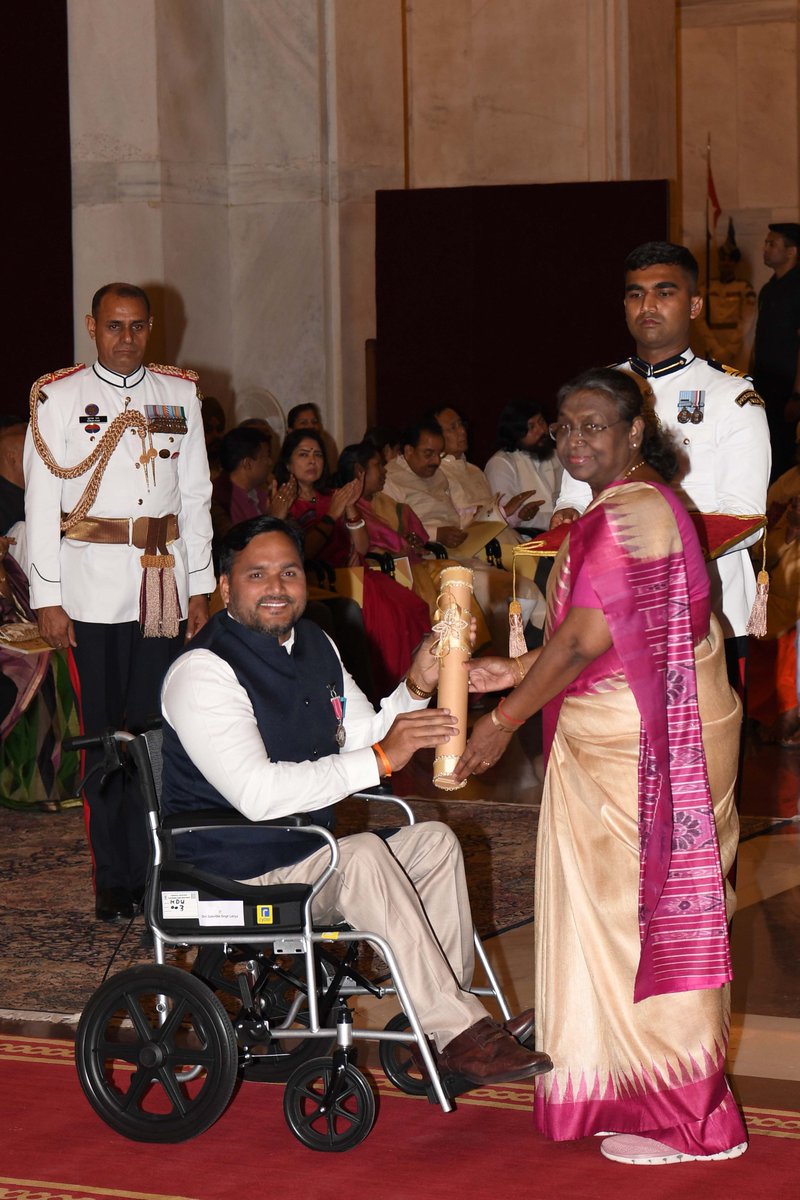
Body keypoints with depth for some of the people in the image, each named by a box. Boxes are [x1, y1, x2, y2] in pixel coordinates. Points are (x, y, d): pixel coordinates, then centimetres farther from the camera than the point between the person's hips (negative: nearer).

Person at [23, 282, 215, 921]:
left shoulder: (179, 394, 11)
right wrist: (47, 598, -5)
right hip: (94, 592, -2)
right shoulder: (58, 398, 3)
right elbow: (41, 503, 1)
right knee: (105, 734, 0)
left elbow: (196, 497, 14)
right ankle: (114, 879, 6)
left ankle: (153, 871, 6)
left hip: (165, 587, 2)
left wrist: (200, 589, 11)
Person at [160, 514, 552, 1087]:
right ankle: (460, 1032, -25)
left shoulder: (314, 646, 10)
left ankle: (453, 1014, -4)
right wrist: (381, 757, -29)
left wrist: (416, 688, -4)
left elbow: (360, 738, 16)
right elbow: (257, 793, -29)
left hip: (308, 851, 9)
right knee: (362, 854, -29)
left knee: (434, 840, -2)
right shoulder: (203, 673, -19)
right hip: (235, 874, -9)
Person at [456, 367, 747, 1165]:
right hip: (629, 743, 10)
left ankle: (681, 1116, 5)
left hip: (636, 751, -10)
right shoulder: (644, 504, 16)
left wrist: (503, 722, -13)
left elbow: (587, 639, -20)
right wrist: (516, 673, 14)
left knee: (641, 908, -3)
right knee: (641, 908, 13)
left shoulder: (628, 513, -17)